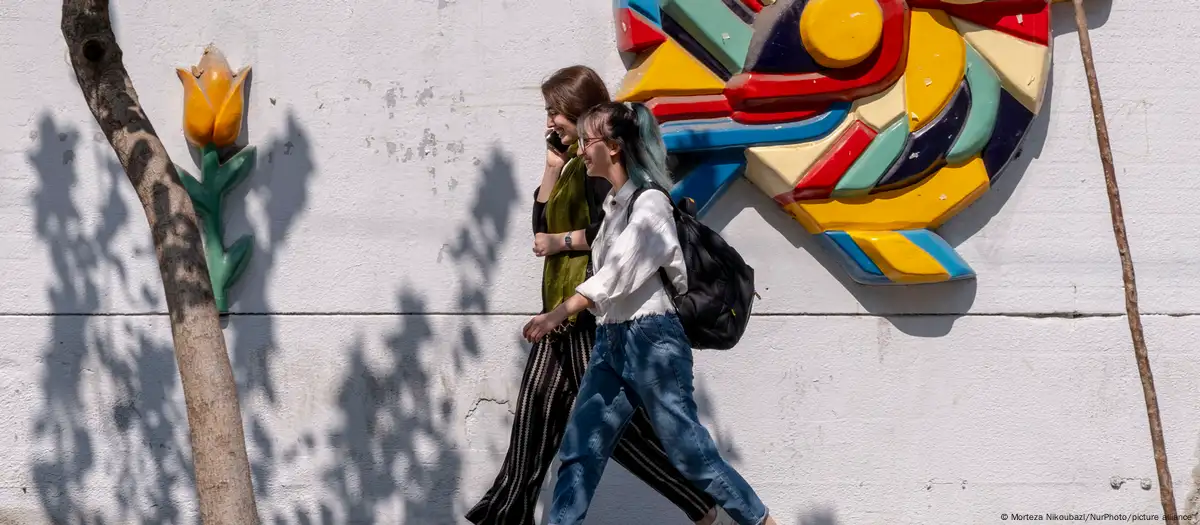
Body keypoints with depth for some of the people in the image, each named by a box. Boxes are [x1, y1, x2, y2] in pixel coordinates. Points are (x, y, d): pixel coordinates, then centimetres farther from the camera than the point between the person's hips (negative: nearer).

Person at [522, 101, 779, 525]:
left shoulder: (649, 202, -13)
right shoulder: (614, 202, 13)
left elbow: (617, 271, -24)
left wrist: (559, 313, -35)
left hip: (651, 339, -8)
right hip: (610, 341, 8)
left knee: (691, 452, -4)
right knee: (579, 453, 3)